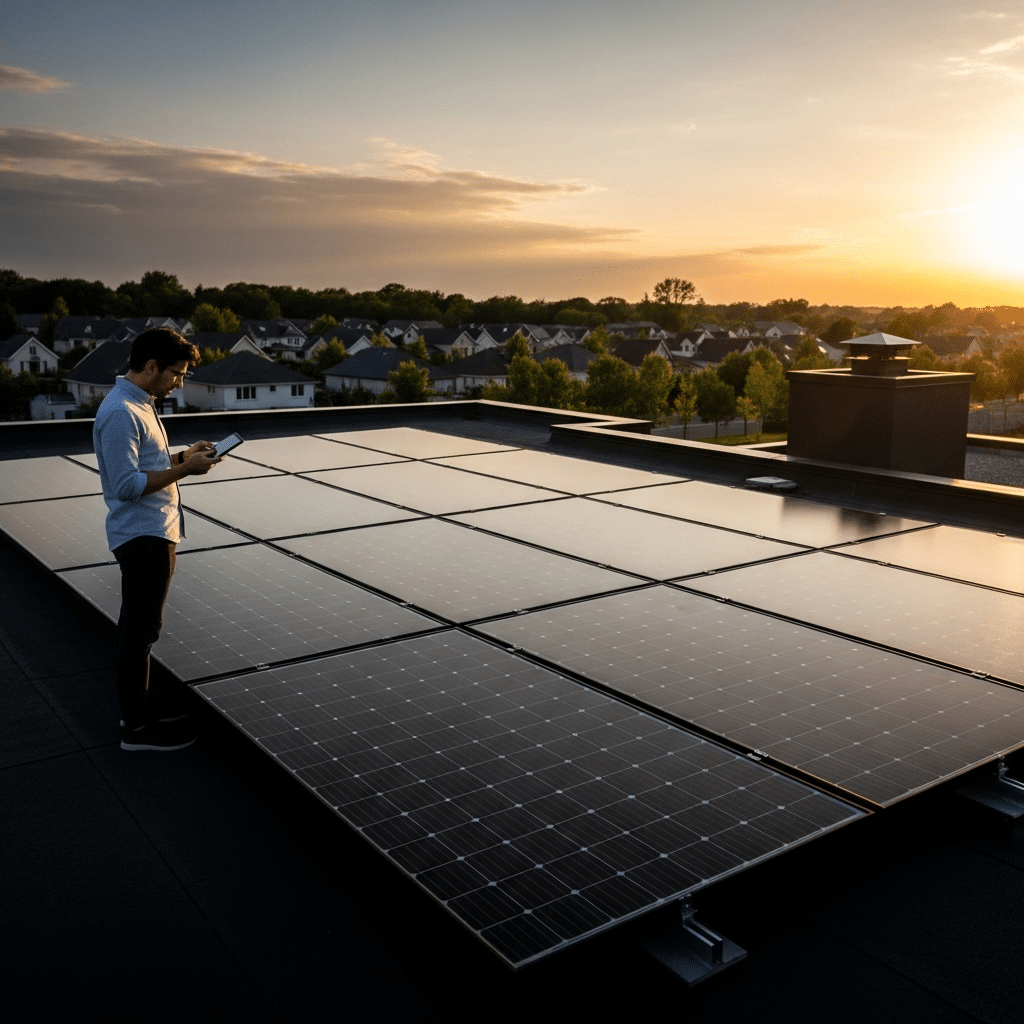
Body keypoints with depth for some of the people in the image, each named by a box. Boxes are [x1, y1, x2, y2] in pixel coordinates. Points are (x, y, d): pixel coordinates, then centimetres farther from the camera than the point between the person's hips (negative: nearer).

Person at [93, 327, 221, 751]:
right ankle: (136, 726, 9)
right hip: (142, 536, -11)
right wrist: (184, 469, -21)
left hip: (151, 533, 11)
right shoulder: (120, 413, -21)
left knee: (138, 624, 19)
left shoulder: (139, 404, 12)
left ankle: (138, 704, 32)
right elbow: (128, 484, -24)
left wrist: (183, 456, 6)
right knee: (141, 627, -2)